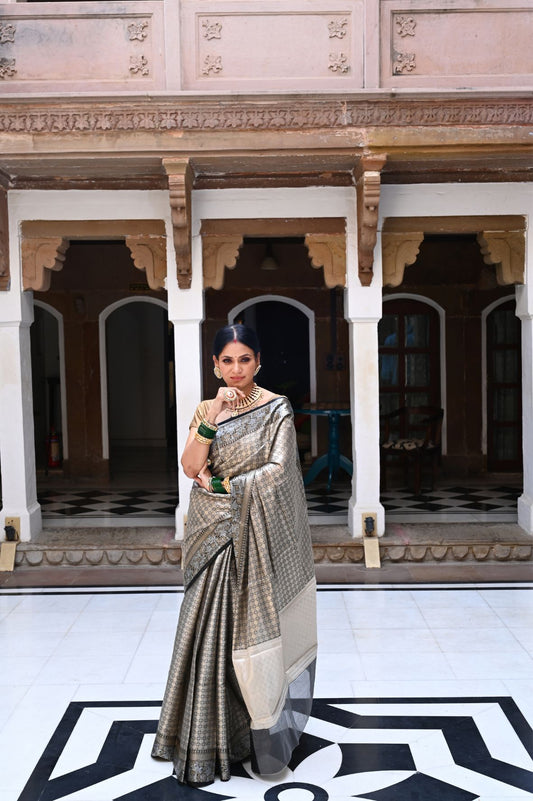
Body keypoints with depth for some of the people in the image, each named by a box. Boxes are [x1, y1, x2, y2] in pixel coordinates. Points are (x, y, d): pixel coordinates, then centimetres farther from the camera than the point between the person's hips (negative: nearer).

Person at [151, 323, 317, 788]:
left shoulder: (276, 409, -4)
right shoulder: (206, 409, 8)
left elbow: (278, 470, -13)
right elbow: (191, 466, -5)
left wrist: (221, 484, -10)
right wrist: (211, 417, -16)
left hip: (254, 536, -4)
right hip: (214, 533, 4)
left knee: (252, 627, 0)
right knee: (212, 629, 7)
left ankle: (263, 730, 14)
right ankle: (210, 737, 21)